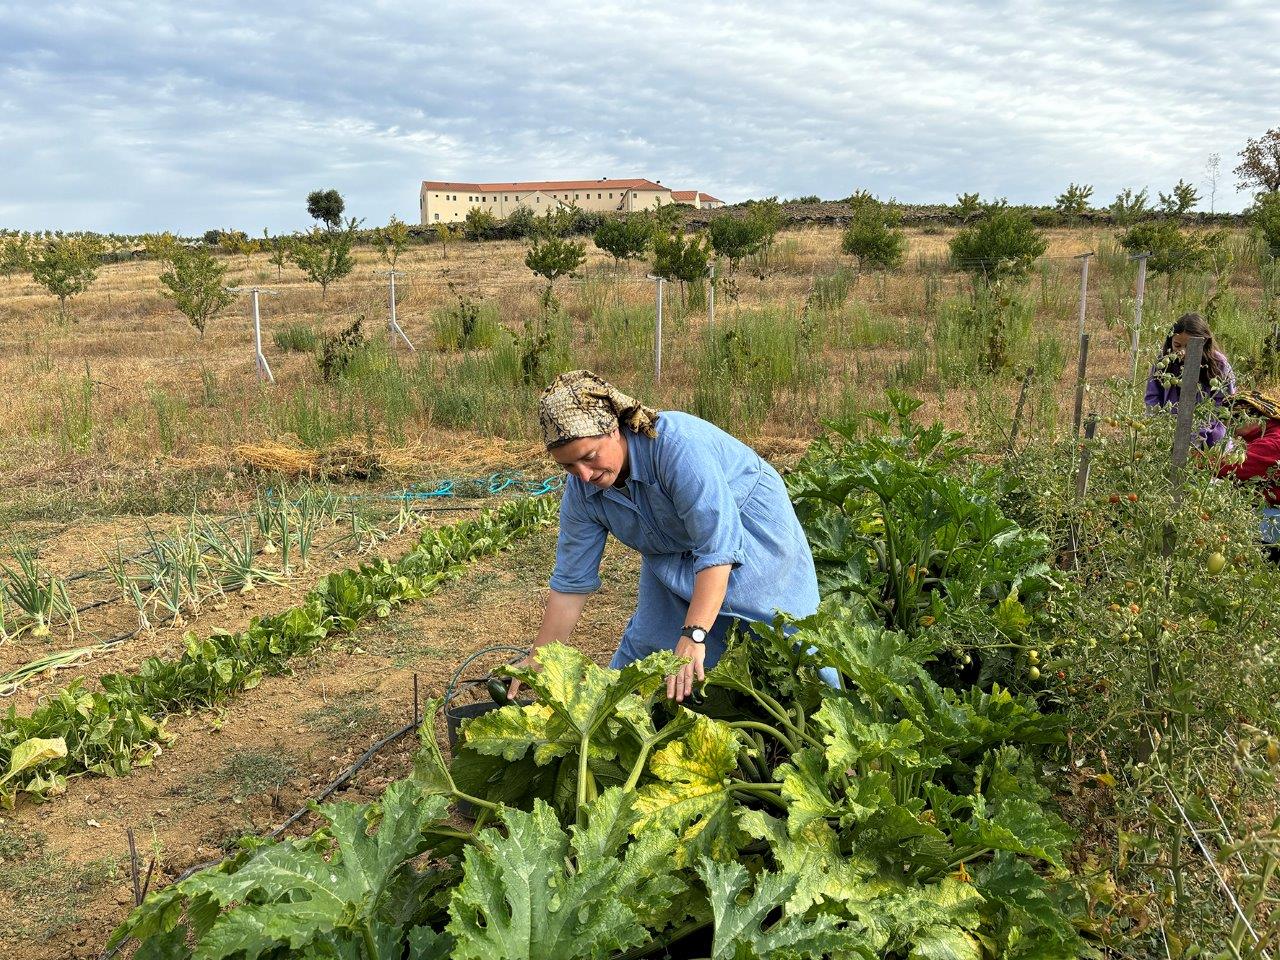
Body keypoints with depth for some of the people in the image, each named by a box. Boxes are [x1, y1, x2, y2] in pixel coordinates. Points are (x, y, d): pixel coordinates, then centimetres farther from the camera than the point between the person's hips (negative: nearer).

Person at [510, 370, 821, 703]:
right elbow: (571, 583, -8)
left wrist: (693, 636, -45)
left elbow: (718, 547, -40)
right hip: (674, 559, 6)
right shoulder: (581, 491, -16)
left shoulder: (675, 443, -38)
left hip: (749, 523, -6)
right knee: (646, 644, 6)